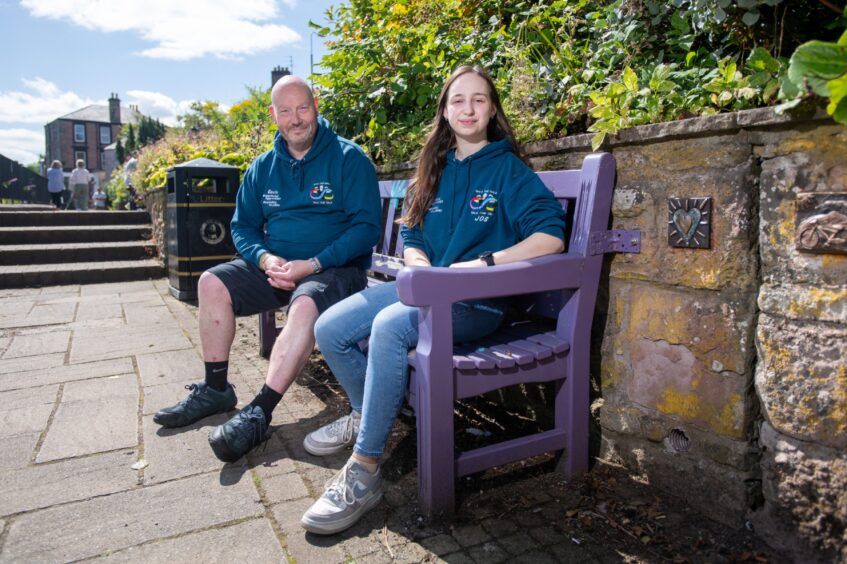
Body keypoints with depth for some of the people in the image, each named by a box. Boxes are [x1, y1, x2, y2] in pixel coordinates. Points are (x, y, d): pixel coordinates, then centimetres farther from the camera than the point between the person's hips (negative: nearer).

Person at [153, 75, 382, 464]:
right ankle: (215, 390, 0)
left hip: (335, 268, -6)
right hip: (275, 267, 6)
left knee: (306, 305, -36)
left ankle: (258, 413, -30)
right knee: (212, 283, -11)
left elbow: (366, 227, -12)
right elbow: (242, 226, 14)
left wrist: (313, 264, -22)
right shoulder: (263, 167, 12)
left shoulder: (349, 158, -5)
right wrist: (264, 258, -9)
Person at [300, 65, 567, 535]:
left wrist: (482, 263, -20)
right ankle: (365, 414, 17)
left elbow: (551, 236, -14)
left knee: (389, 325, -35)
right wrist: (425, 270, -5)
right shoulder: (433, 170, 16)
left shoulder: (507, 169, -2)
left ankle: (364, 472, -24)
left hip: (476, 302, -6)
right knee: (329, 329, -10)